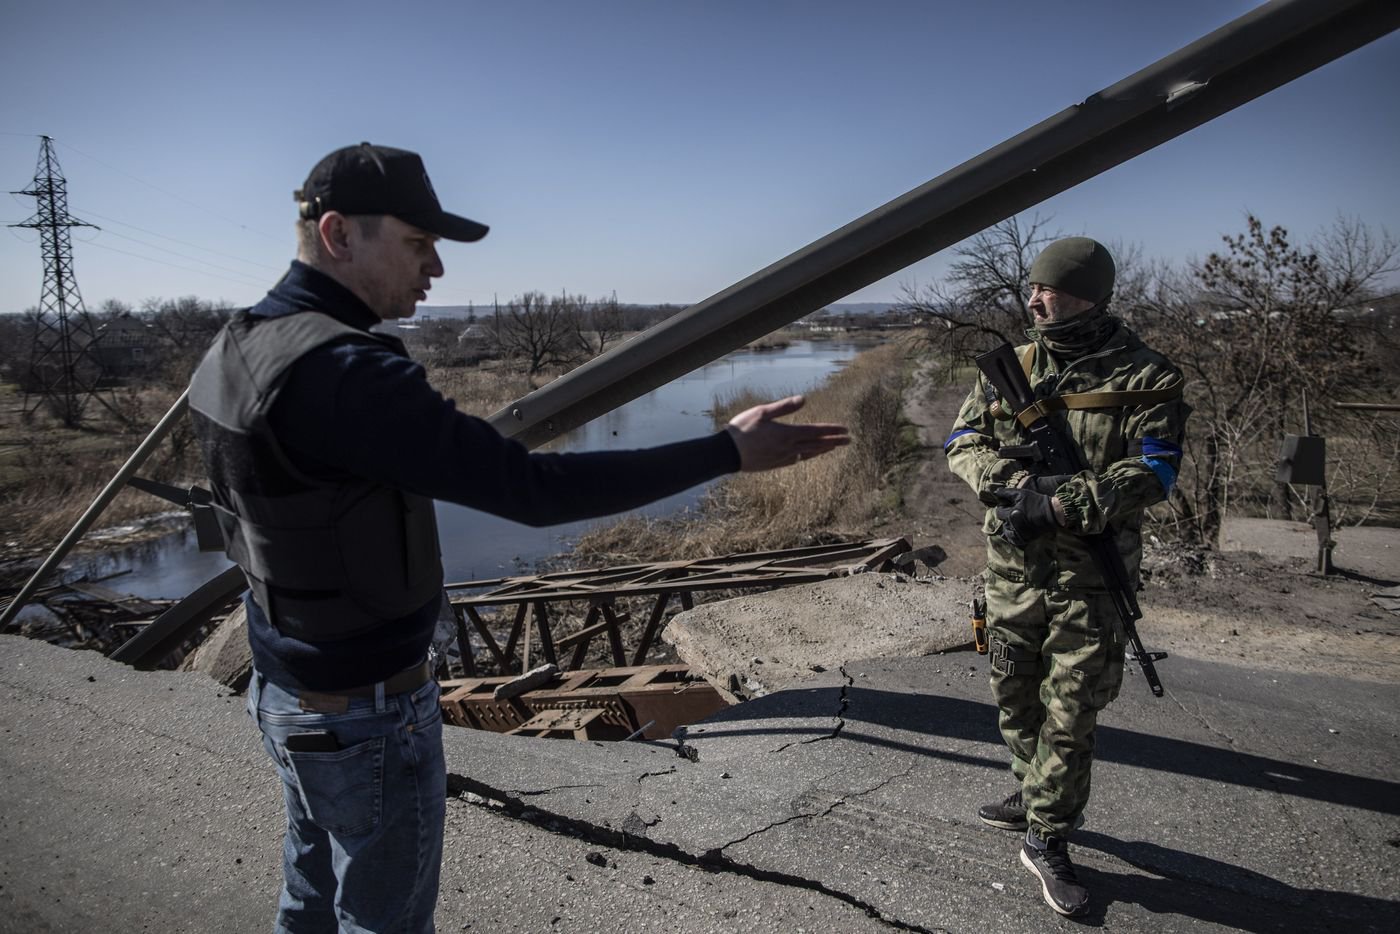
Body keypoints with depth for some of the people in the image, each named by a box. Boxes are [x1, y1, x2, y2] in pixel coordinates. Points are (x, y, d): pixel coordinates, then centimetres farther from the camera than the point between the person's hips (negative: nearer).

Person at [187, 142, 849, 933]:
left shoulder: (235, 351, 2)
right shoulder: (343, 372, -29)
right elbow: (532, 489, -33)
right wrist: (729, 451, -28)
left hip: (287, 690, 9)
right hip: (367, 714, -9)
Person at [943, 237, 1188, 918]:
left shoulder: (1143, 378, -7)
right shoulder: (1010, 367, 5)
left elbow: (1152, 472, -15)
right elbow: (964, 440, 2)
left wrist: (1063, 506, -26)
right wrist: (1008, 479, -18)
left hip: (1089, 576, -4)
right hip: (1012, 566, 5)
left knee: (1070, 713, 3)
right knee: (1014, 698, 18)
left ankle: (1047, 839, 18)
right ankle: (1034, 794, 41)